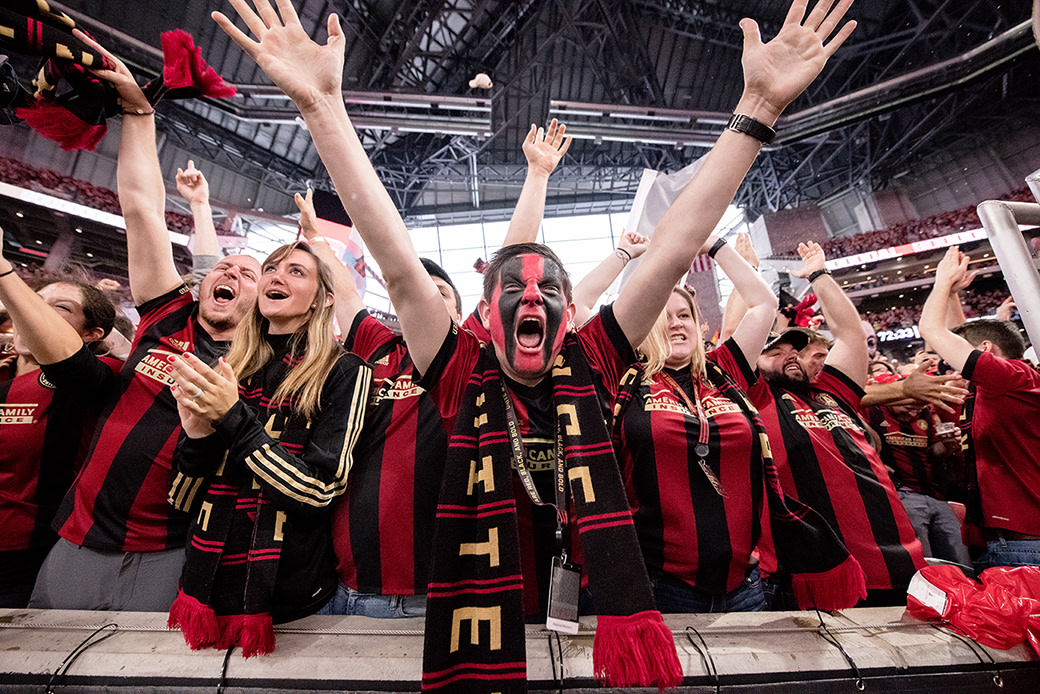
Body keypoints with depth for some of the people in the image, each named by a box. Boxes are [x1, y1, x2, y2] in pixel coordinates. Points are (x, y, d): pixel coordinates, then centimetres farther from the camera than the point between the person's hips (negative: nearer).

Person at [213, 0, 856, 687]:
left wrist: (759, 106, -7)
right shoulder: (465, 375, -7)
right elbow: (398, 261, -14)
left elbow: (674, 251, -8)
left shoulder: (588, 365, -5)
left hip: (595, 609, 2)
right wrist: (321, 104, -15)